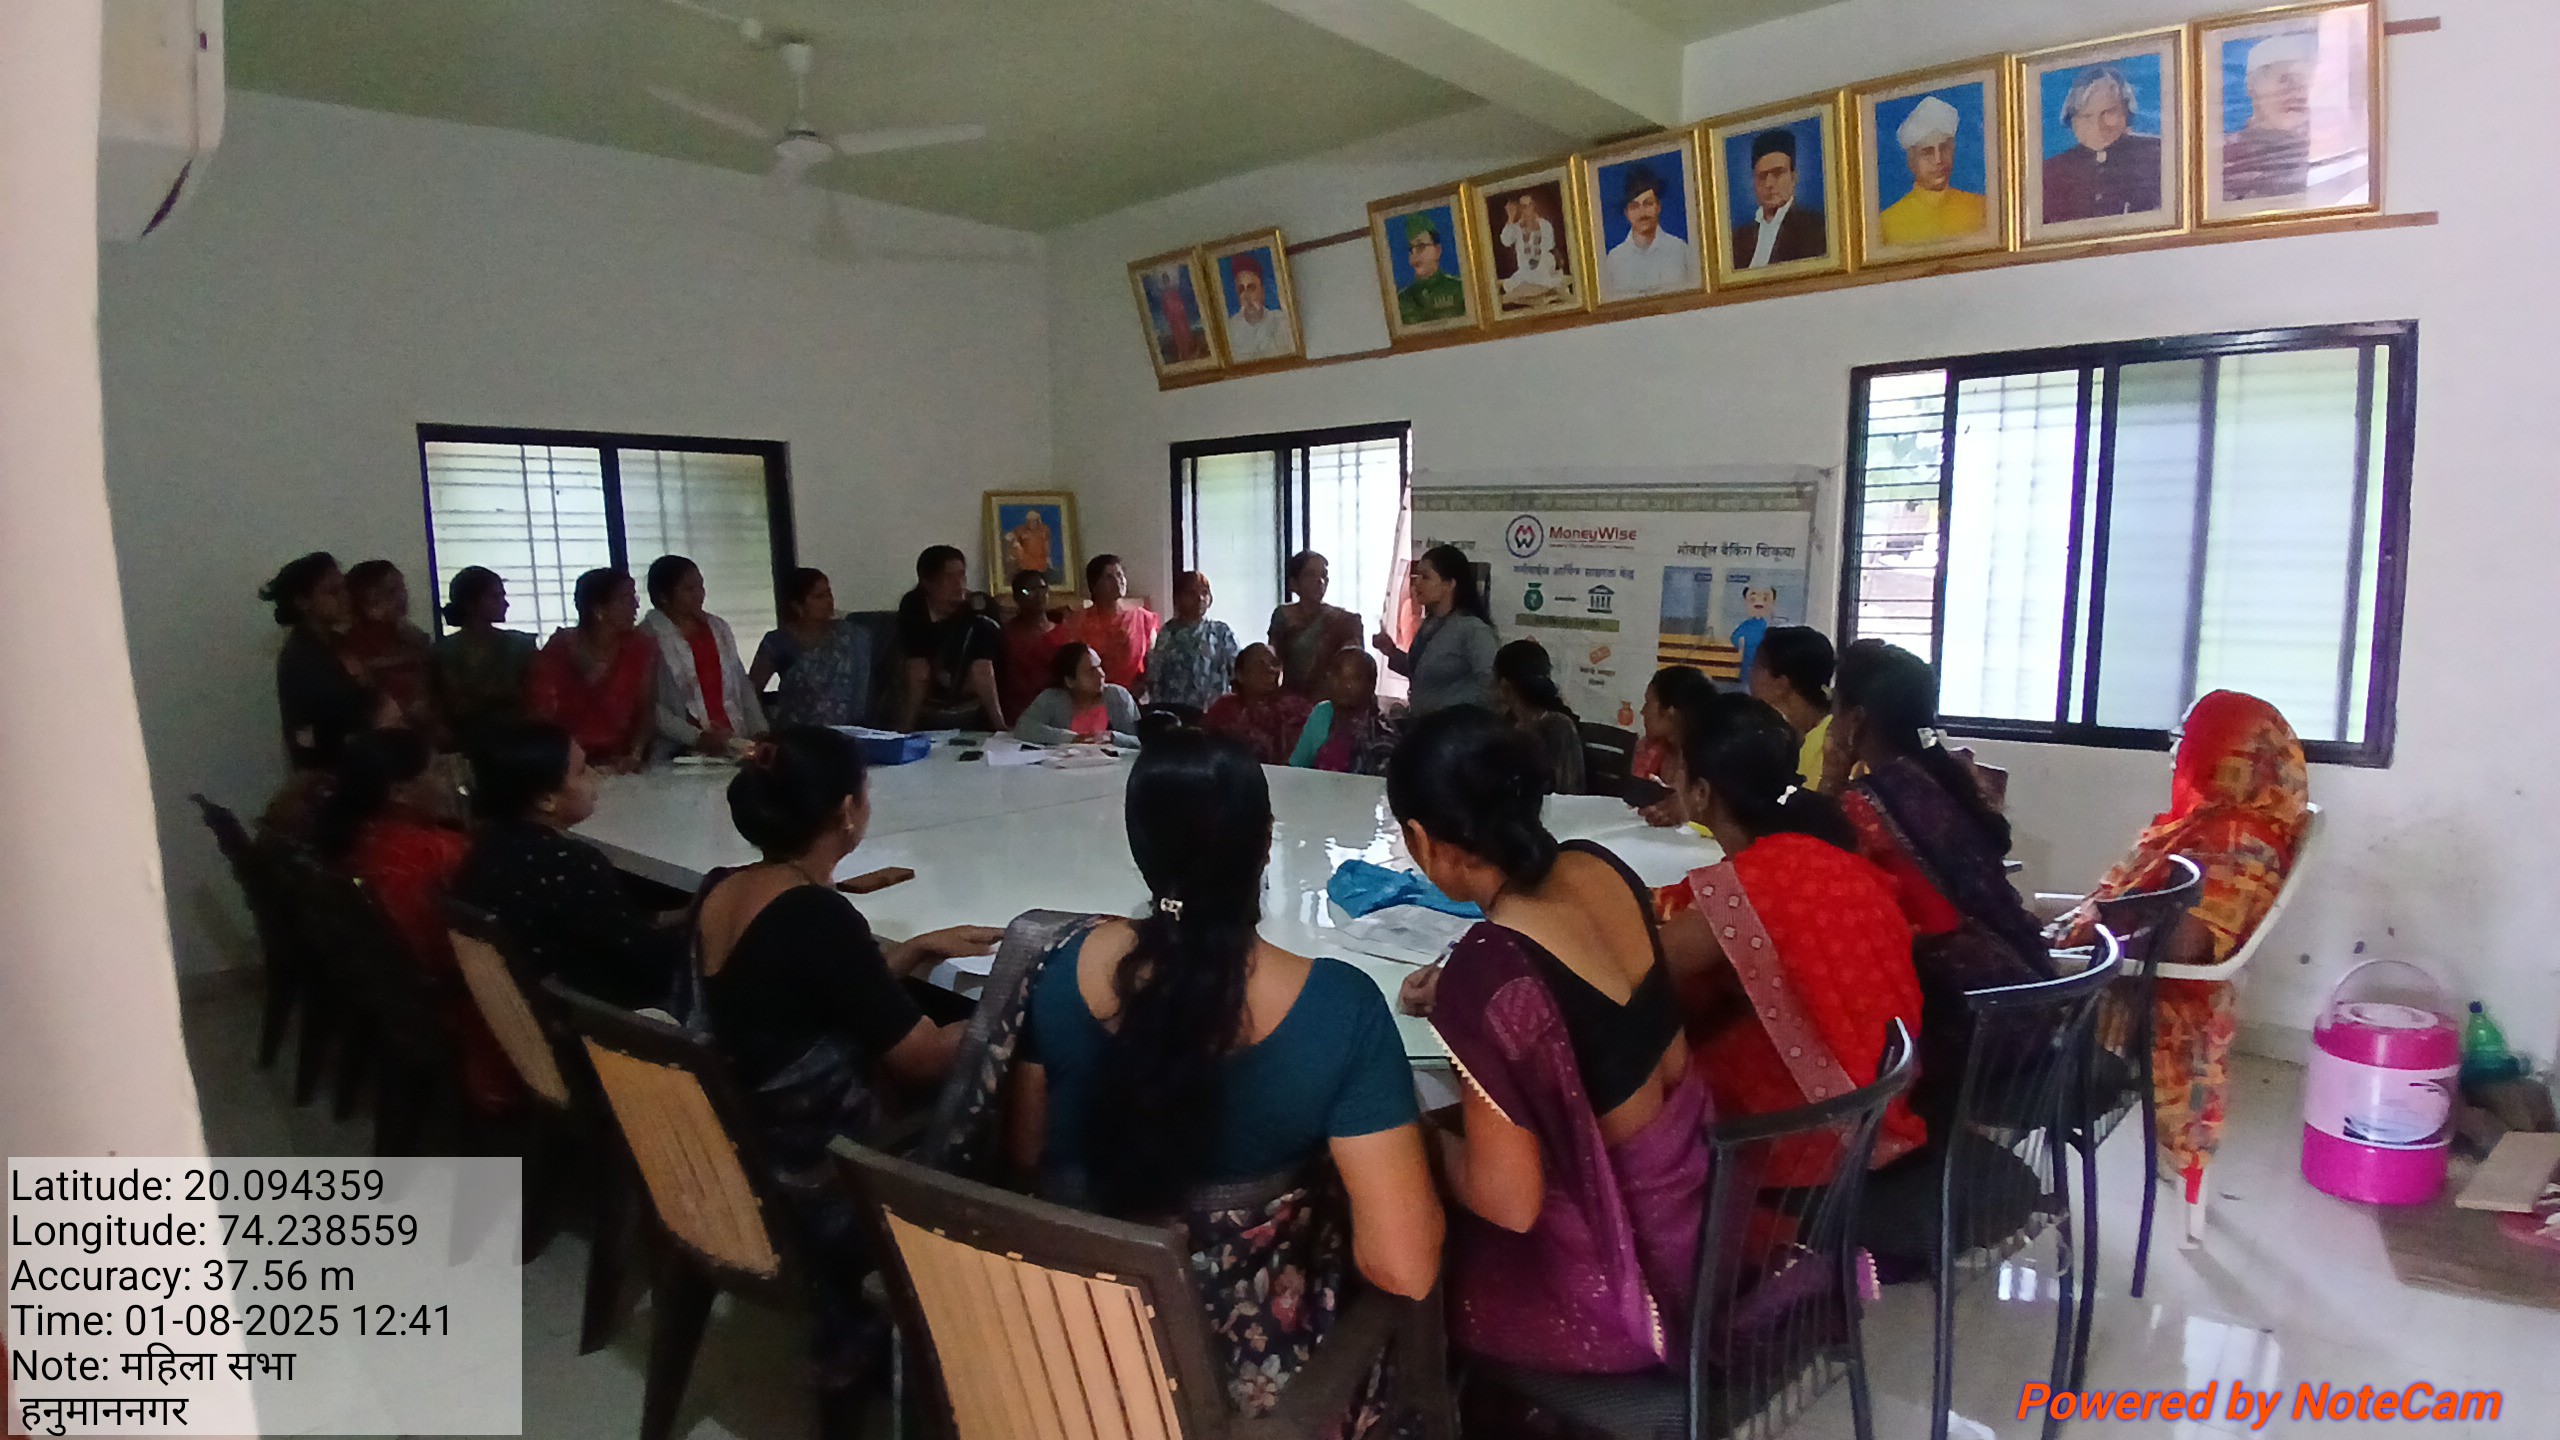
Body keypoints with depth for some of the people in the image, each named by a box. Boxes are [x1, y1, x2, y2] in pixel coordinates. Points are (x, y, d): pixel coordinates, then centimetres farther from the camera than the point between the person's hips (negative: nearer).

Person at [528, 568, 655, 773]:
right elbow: (541, 710, -6)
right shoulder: (560, 647, -4)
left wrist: (635, 756, -17)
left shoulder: (641, 650, 0)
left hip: (621, 763, 1)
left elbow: (646, 710, -2)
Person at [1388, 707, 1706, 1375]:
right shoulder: (1601, 868, -7)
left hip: (1620, 1266, -7)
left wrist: (1428, 1137, -4)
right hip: (1693, 1182, 7)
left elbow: (1509, 1203, -22)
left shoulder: (1489, 969, -30)